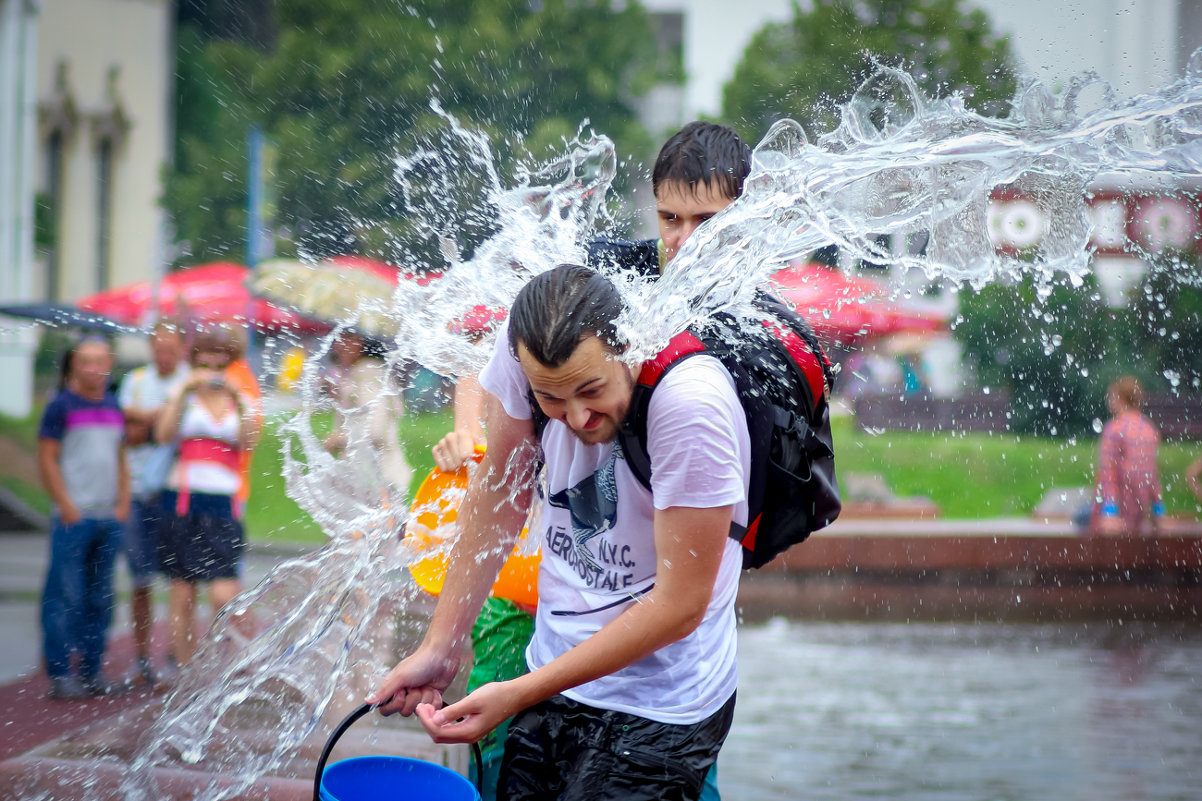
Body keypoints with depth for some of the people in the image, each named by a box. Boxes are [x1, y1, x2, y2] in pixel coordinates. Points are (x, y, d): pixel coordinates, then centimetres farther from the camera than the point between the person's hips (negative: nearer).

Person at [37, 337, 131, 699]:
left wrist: (123, 503, 9)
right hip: (74, 518, -6)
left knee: (100, 598, 8)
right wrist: (66, 507, -11)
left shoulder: (113, 408, 14)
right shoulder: (61, 406, -3)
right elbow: (47, 461, -6)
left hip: (109, 518, 6)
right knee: (65, 596, -6)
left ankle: (92, 670, 14)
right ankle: (60, 673, -3)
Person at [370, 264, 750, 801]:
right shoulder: (526, 344, -14)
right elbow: (500, 494, 3)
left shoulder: (691, 405, -29)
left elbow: (679, 606, -22)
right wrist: (438, 647, 2)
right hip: (556, 677, 5)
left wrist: (519, 695, -20)